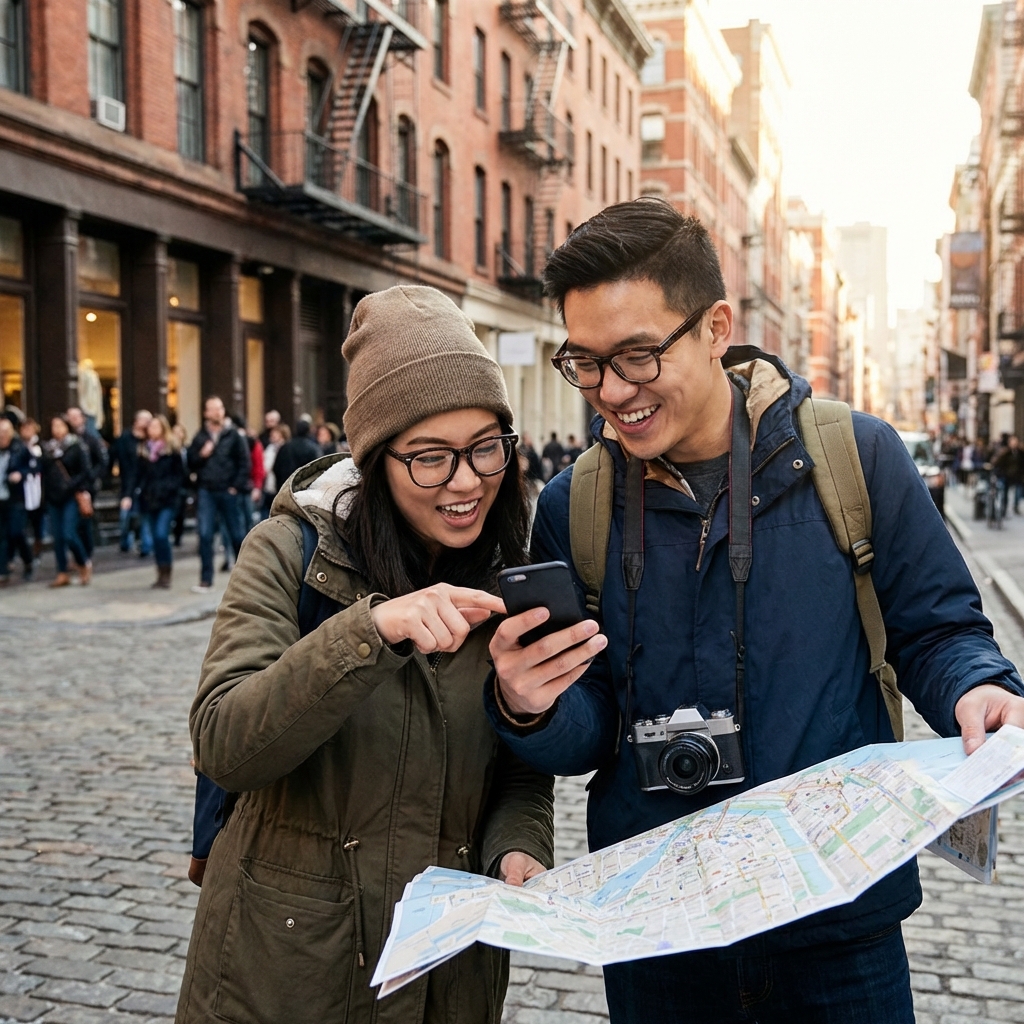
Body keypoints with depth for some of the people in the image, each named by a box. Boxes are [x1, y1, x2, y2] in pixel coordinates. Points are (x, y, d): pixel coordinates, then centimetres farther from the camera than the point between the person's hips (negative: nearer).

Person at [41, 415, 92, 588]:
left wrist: (81, 491, -12)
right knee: (57, 537, 5)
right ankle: (62, 573, 11)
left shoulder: (77, 446, -2)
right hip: (53, 499, 5)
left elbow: (86, 471, -6)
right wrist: (46, 494, 7)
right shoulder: (47, 448, 12)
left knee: (69, 535, -12)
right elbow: (45, 473, 13)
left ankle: (84, 564, 11)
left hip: (70, 497, -5)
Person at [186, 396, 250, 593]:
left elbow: (245, 463, -3)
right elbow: (191, 464, 7)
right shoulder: (200, 437, 6)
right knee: (205, 535, -3)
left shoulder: (233, 435, 0)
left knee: (237, 534, 8)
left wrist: (237, 486, -9)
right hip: (206, 492, 2)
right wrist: (201, 455, -11)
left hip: (228, 492, -2)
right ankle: (206, 579, 2)